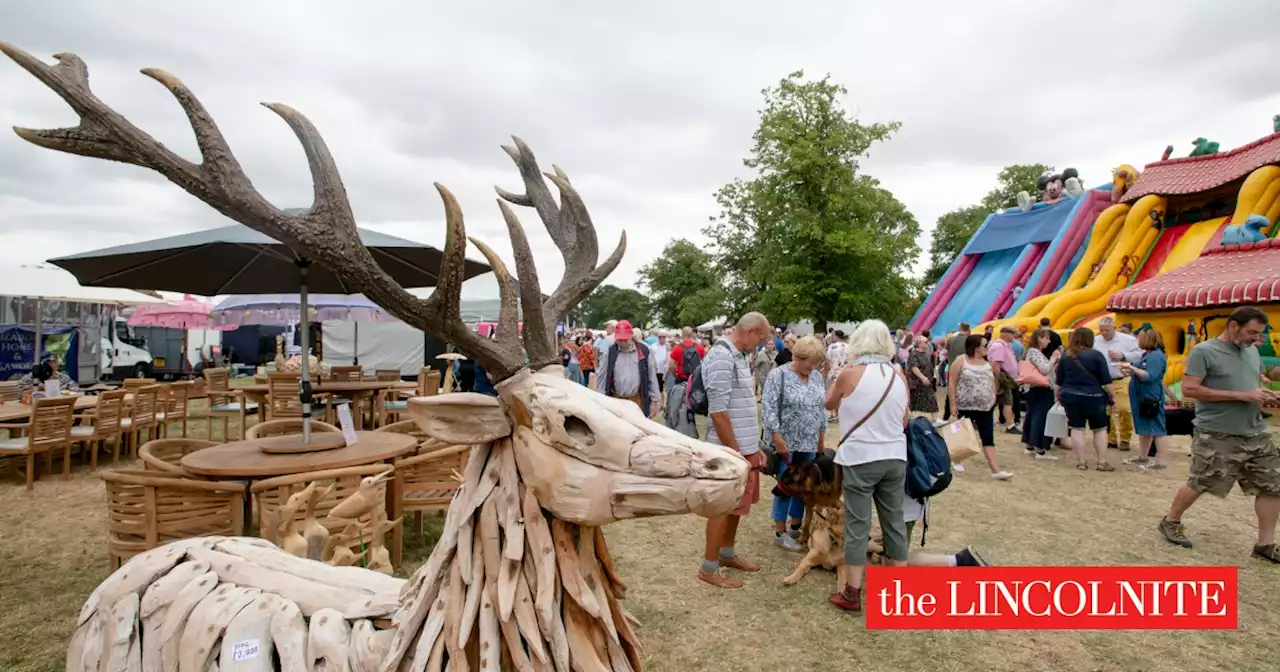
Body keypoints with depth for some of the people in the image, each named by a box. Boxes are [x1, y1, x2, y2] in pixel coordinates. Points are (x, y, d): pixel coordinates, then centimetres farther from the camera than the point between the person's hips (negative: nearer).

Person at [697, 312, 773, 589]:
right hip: (731, 448, -9)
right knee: (723, 506, 0)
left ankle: (727, 554, 34)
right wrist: (735, 453, -19)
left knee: (736, 504, 19)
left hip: (745, 446, 9)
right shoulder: (721, 357, -20)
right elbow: (718, 412, -23)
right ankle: (709, 568, 12)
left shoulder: (737, 356, 12)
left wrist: (754, 446, 17)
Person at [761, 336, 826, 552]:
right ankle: (780, 532, 10)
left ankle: (796, 526, 25)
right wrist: (778, 439, -19)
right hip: (786, 442, -6)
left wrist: (822, 436, 13)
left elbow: (822, 408, 15)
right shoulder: (778, 376, -11)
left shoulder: (817, 377, 8)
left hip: (809, 444, 6)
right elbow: (769, 410, -15)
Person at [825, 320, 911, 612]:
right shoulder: (899, 375, 1)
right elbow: (904, 419, 11)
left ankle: (852, 594, 11)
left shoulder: (850, 374, -12)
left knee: (857, 524, 3)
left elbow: (829, 404, 6)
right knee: (894, 521, 14)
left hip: (859, 459, -4)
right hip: (895, 457, 4)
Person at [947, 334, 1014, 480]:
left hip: (985, 408, 4)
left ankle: (995, 470, -8)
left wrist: (993, 400, 8)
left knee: (988, 438, -3)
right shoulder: (961, 360, -7)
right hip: (964, 407, -4)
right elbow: (952, 383, -9)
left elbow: (992, 382, 16)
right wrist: (953, 404, -13)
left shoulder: (987, 362, 10)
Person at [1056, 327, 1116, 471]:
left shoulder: (1065, 356, 5)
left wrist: (1059, 395, 25)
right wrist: (1113, 395, 2)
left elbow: (1059, 381, 12)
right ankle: (1102, 462, 9)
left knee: (1077, 428, 6)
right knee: (1100, 429, 9)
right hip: (1092, 397, -3)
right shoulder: (1096, 355, -7)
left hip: (1070, 396, 3)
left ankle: (1081, 462, 7)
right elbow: (1106, 380, -7)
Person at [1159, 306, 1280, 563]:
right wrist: (1241, 395, -20)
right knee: (1199, 484, 3)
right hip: (1217, 435, -7)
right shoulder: (1204, 351, -12)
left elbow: (1250, 385, 24)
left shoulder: (1252, 351, 12)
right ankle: (1171, 521, 24)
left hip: (1256, 433, 7)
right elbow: (1188, 389, -18)